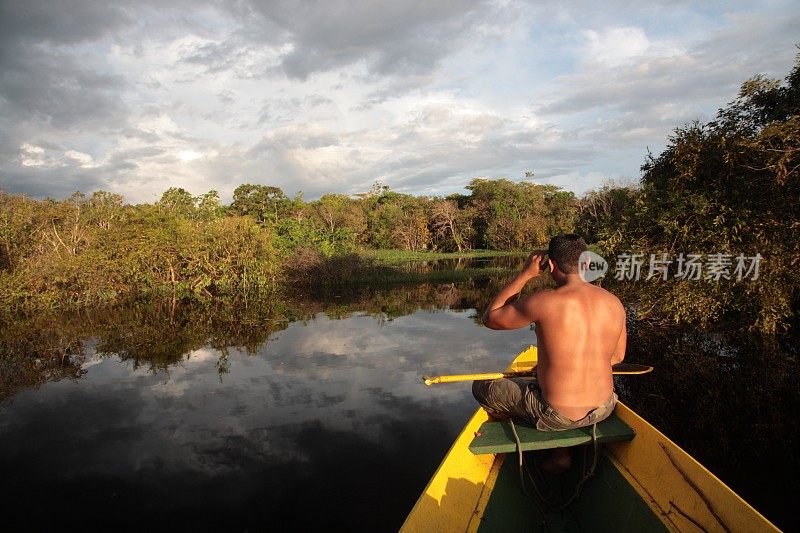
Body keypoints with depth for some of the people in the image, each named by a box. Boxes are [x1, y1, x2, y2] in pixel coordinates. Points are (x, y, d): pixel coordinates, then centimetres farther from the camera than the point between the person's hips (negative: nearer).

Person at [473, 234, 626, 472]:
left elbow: (490, 318, -6)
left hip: (557, 416, -6)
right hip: (604, 409, 6)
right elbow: (617, 357, 11)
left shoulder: (544, 302, -22)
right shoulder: (614, 302, -4)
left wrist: (525, 274, -4)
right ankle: (561, 451, 26)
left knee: (481, 386, 12)